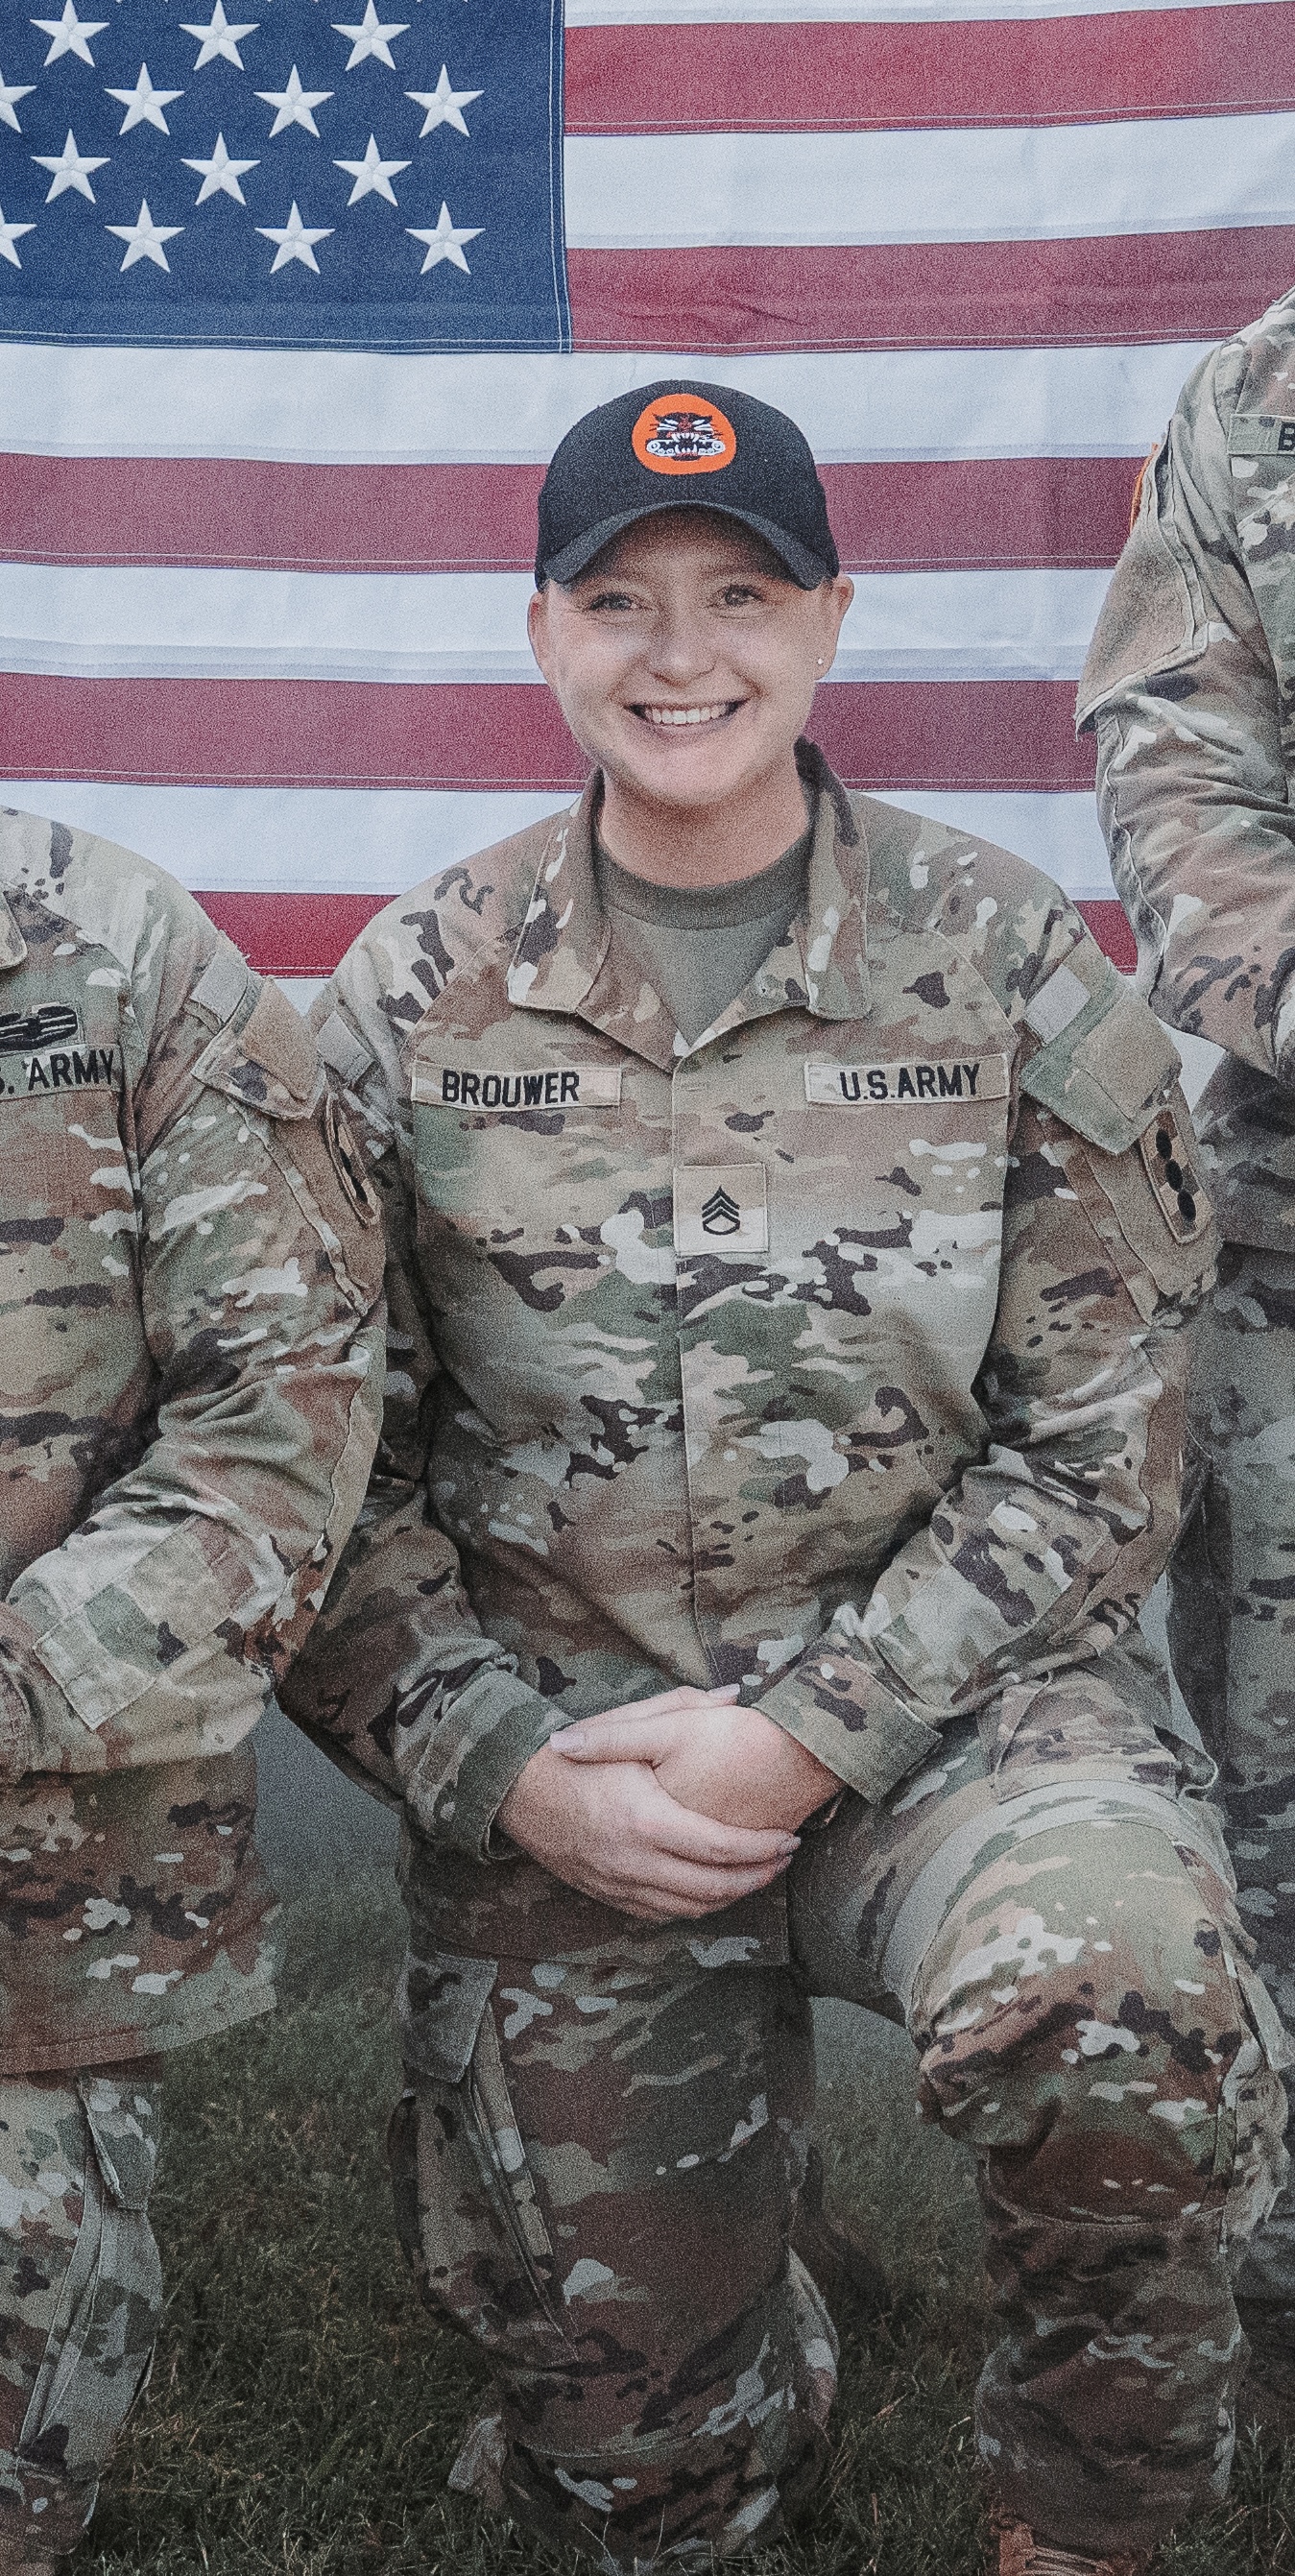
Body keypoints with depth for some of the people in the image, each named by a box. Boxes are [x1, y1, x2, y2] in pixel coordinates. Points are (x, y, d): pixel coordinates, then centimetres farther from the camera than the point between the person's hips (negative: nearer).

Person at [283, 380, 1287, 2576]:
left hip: (940, 1685, -1)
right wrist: (507, 1770, -11)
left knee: (1109, 1996, -35)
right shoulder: (414, 995, 1)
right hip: (549, 1753, 2)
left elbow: (1100, 1448, -4)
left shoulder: (1012, 972, -3)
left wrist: (811, 1731, -15)